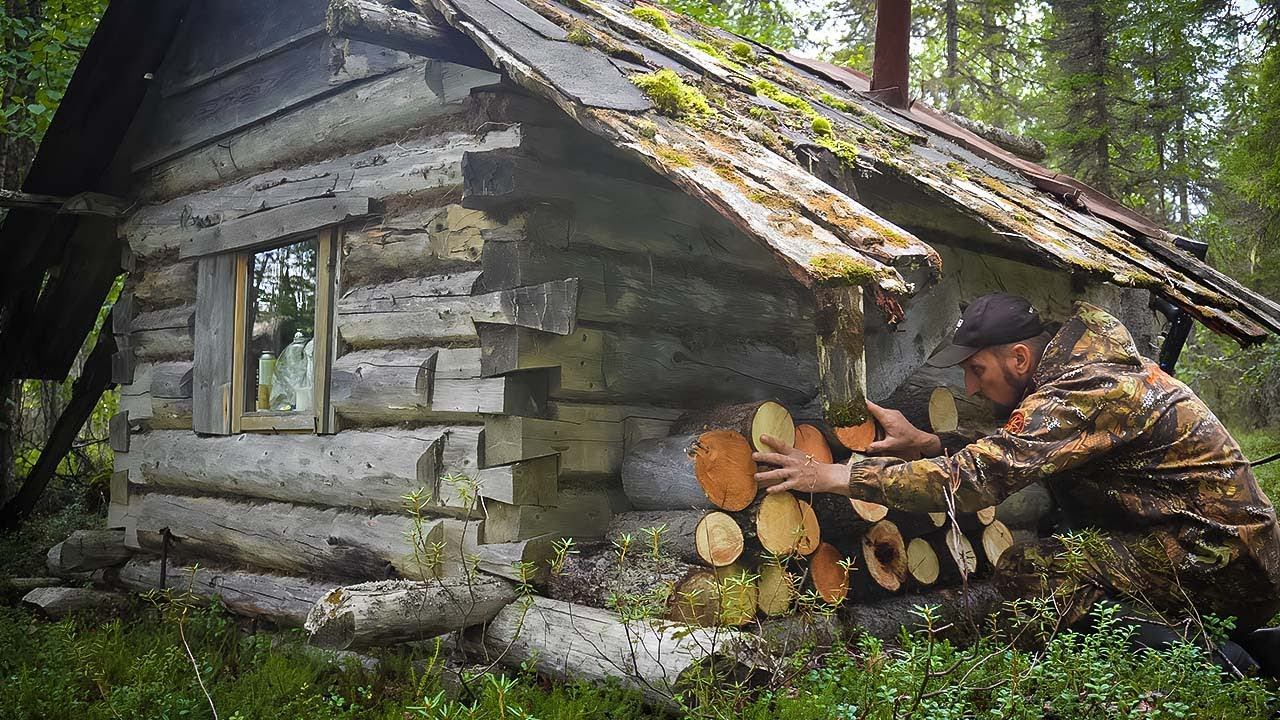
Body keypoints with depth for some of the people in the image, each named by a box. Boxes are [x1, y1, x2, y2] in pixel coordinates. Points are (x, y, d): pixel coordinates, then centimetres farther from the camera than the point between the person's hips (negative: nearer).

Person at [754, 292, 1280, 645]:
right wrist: (926, 445, 0)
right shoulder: (1085, 369, 11)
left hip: (1219, 564, -10)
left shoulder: (1081, 393, -20)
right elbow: (1002, 460, 14)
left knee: (1023, 571, -19)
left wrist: (832, 477, -23)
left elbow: (976, 479, -28)